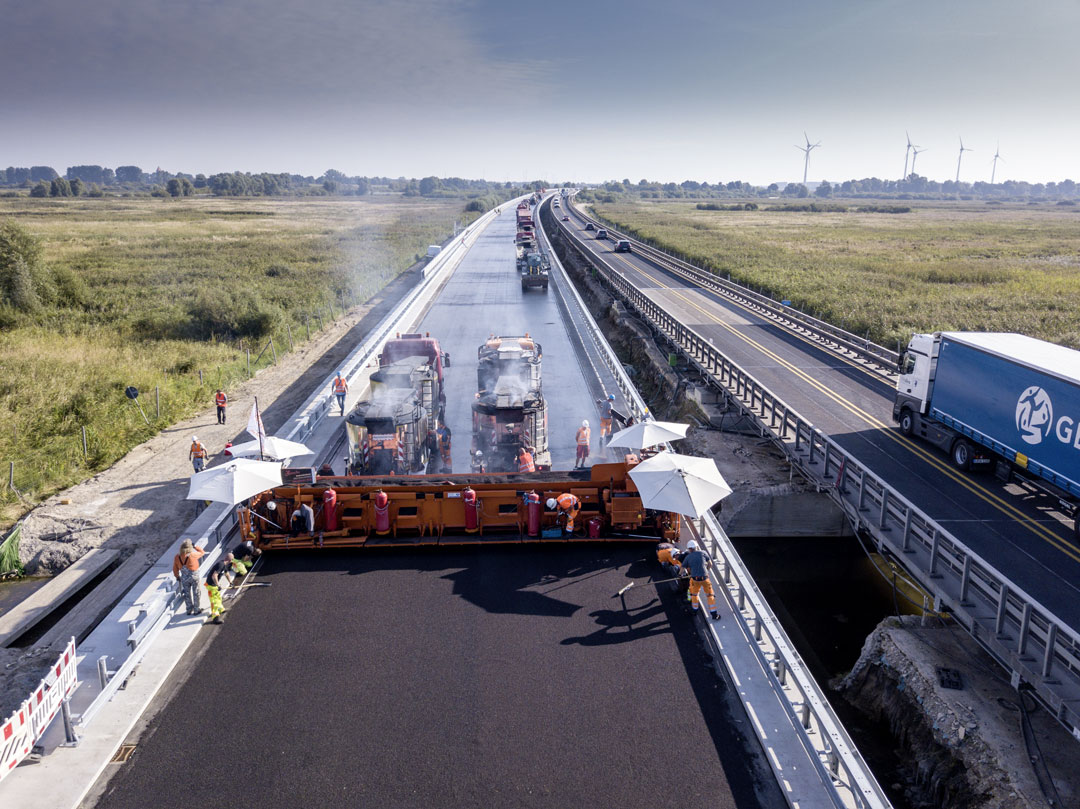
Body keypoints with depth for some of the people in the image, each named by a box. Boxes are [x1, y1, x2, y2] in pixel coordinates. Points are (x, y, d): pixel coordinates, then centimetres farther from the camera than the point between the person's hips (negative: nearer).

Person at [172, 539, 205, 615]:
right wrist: (195, 546, 0)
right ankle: (197, 610, 24)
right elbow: (202, 552, -7)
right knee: (196, 594, 14)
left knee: (187, 594, 19)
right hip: (194, 577, -3)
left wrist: (177, 576, 17)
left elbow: (175, 569, 0)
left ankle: (189, 610, 32)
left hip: (184, 578, 3)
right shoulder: (192, 555, -27)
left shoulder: (177, 557, -13)